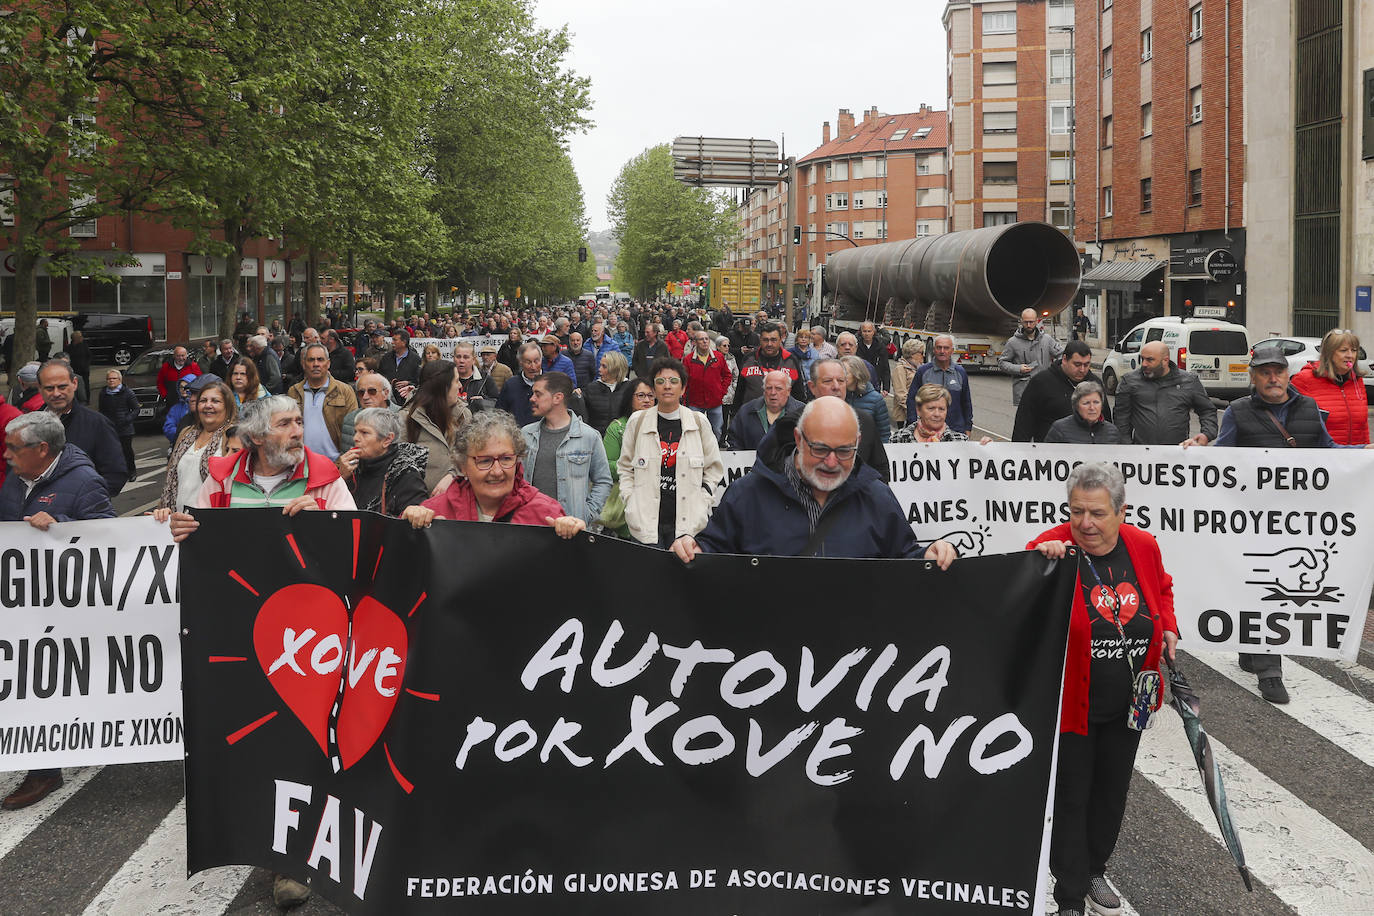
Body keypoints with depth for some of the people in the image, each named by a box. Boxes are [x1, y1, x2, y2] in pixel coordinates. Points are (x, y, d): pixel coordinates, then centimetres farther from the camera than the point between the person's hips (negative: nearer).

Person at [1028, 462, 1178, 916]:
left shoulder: (1143, 546, -5)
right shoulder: (1051, 548, -20)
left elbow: (1161, 587, 16)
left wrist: (1168, 628, 0)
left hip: (1127, 706, 5)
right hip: (1071, 703, -5)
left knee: (1112, 792, 22)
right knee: (1071, 798, 6)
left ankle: (1094, 870, 46)